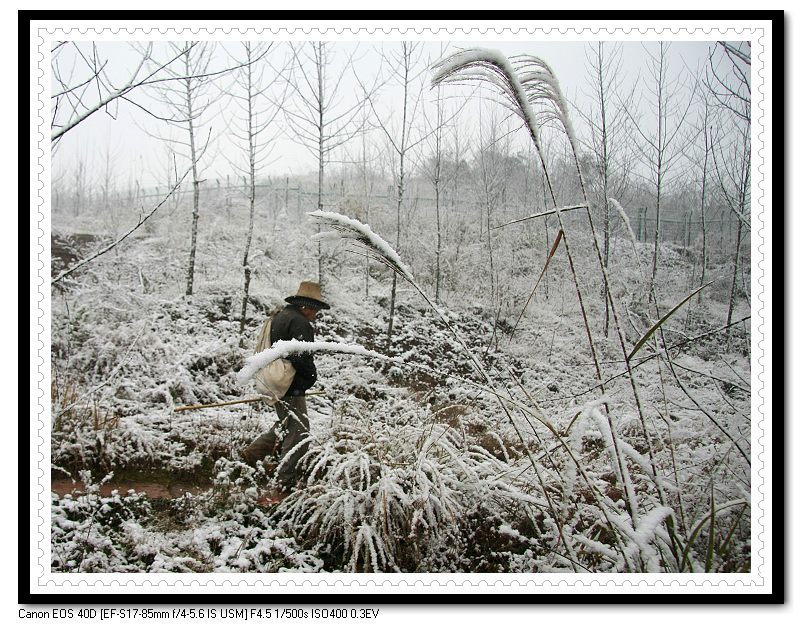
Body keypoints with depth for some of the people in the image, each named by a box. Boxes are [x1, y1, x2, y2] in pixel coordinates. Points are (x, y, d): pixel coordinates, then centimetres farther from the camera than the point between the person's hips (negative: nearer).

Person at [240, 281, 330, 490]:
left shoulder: (279, 317, 14)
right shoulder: (299, 322, -18)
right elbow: (301, 357, -27)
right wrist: (312, 375, -8)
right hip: (292, 387, -10)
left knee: (286, 424, 25)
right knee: (299, 433, -1)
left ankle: (252, 452, 24)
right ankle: (285, 482, 5)